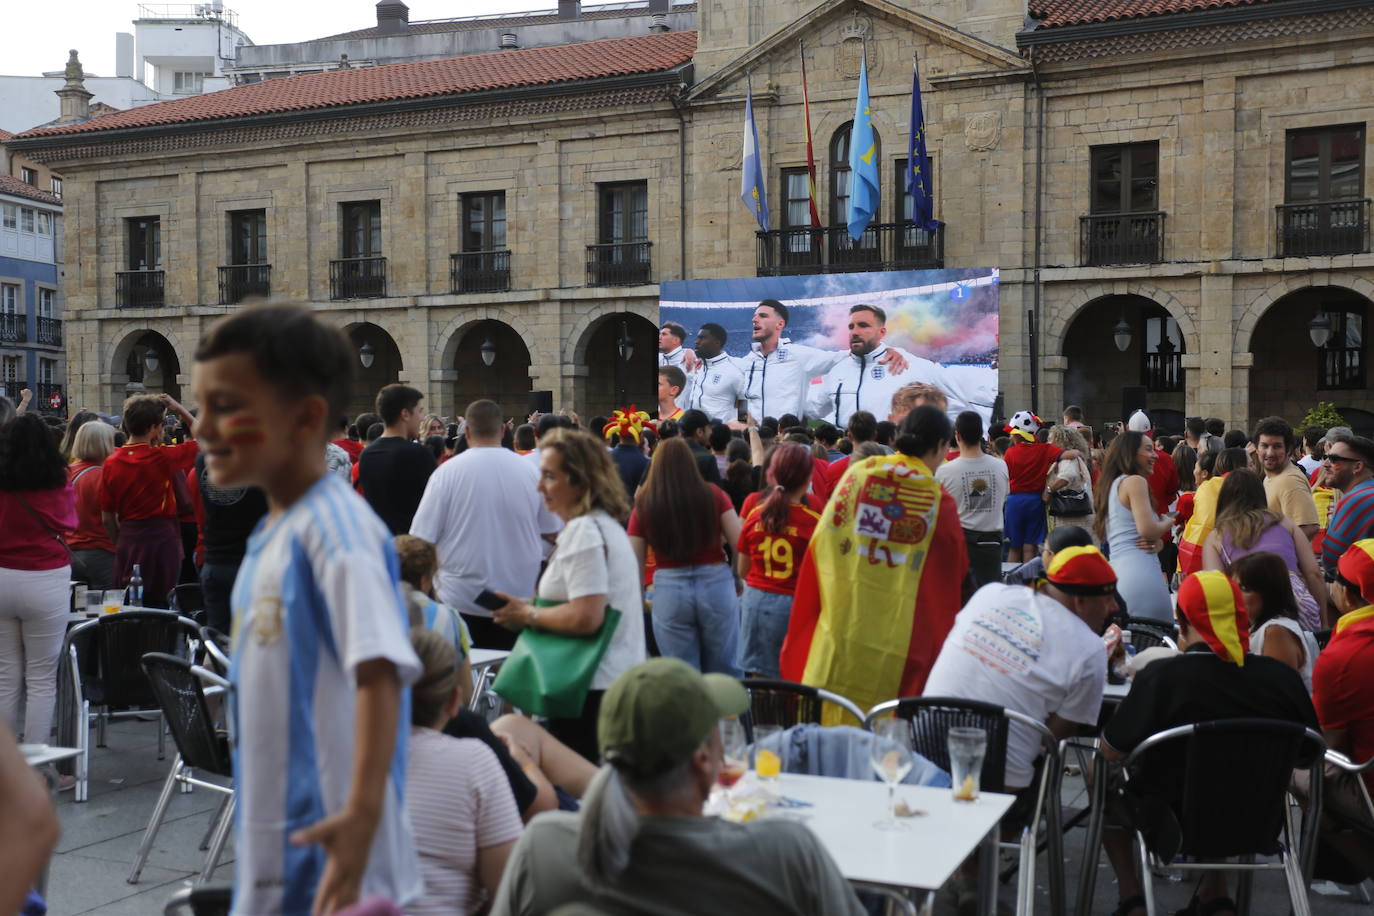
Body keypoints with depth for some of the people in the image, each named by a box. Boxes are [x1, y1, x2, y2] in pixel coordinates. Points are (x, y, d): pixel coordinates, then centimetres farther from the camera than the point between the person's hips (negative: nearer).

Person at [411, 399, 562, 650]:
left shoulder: (447, 472, -10)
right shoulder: (530, 470, -3)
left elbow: (422, 540, -8)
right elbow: (552, 532, 8)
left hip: (462, 600, -2)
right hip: (519, 597, 2)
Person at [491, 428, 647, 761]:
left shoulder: (583, 531, -15)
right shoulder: (608, 524, 16)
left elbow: (586, 617, -23)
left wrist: (528, 615, -9)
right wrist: (534, 609, 13)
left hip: (594, 691, -10)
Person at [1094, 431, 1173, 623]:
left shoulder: (1113, 484, 22)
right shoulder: (1135, 481, -4)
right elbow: (1148, 529, -14)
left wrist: (1156, 542, 4)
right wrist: (1168, 522, 6)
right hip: (1139, 570, -9)